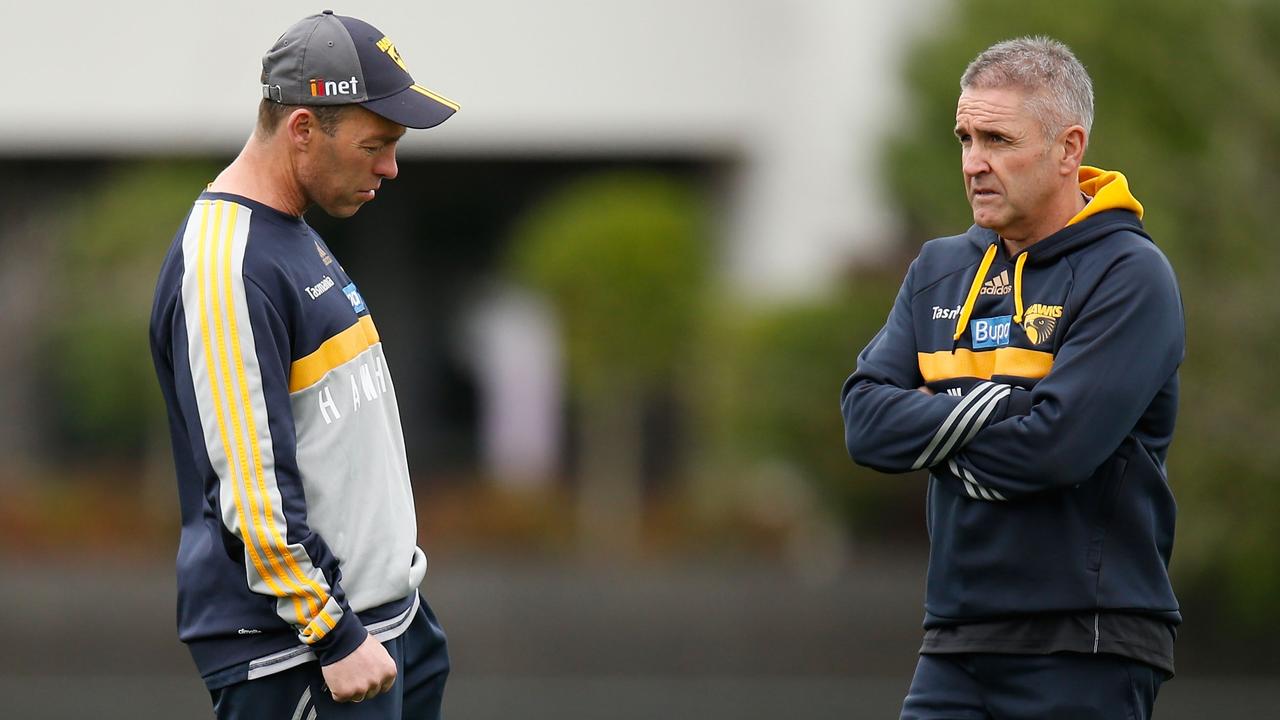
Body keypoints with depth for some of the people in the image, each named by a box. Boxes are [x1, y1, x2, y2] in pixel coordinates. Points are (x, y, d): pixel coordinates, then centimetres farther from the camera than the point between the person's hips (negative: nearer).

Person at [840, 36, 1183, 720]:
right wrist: (993, 408, -11)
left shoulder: (1130, 275, -6)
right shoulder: (939, 271, 15)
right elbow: (865, 420, 3)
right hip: (955, 646, 6)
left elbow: (1058, 444, -18)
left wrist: (929, 428, -3)